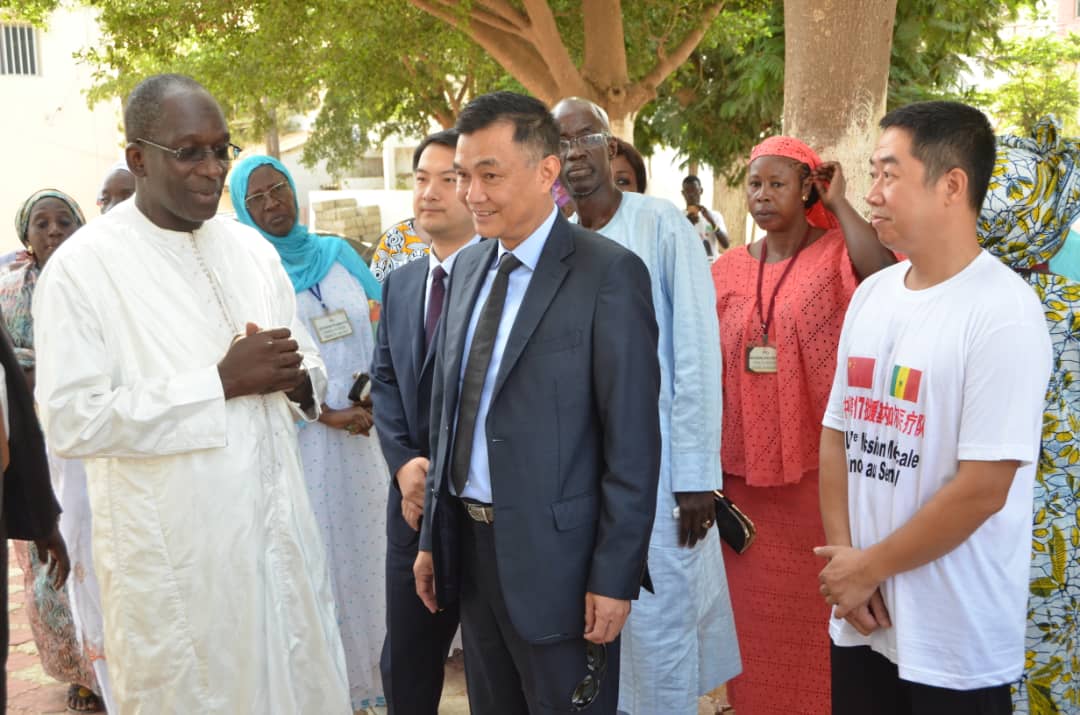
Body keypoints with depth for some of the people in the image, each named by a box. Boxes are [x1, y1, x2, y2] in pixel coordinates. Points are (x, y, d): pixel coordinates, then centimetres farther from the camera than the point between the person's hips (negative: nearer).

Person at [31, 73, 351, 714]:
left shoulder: (252, 247, 10)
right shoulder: (82, 267, -8)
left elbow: (310, 368, 16)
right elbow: (73, 421, -15)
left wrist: (296, 378, -9)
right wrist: (221, 382, -18)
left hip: (280, 525, 5)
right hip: (176, 550, -5)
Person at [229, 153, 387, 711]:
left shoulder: (337, 254, 8)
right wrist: (328, 415, -14)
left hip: (363, 428, 4)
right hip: (299, 436, -4)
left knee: (364, 545, 10)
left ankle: (369, 668, 24)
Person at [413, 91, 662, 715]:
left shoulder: (608, 274, -14)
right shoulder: (469, 266, 8)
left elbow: (633, 441, -15)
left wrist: (615, 577, -15)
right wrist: (434, 537, 13)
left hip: (555, 555, -6)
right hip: (470, 543, 7)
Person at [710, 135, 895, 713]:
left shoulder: (838, 252, -5)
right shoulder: (727, 269, 5)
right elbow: (710, 375, 8)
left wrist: (839, 204, -16)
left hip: (820, 466, -3)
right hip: (745, 470, 4)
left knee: (816, 600, 8)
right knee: (754, 602, 15)